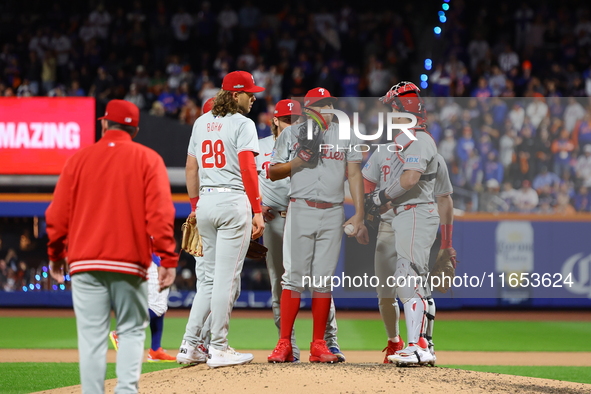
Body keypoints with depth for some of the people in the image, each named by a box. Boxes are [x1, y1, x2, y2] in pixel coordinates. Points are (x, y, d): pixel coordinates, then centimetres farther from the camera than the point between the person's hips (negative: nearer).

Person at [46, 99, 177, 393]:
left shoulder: (79, 158, 7)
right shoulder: (148, 159, 3)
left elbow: (58, 213, 6)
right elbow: (160, 212, -8)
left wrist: (55, 255, 18)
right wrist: (167, 259, -10)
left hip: (85, 263, 1)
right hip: (130, 262, -1)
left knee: (91, 336, 2)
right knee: (131, 330, 8)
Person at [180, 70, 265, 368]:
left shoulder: (201, 122, 15)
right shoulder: (242, 123, -6)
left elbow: (191, 168, 16)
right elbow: (248, 170, -13)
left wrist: (195, 206, 22)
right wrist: (257, 211, -12)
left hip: (205, 201, 7)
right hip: (233, 201, -7)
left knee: (211, 277, 15)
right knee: (227, 278, -3)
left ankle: (191, 344, 10)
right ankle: (218, 349, -1)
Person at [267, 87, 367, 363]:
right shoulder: (291, 134, 7)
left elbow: (354, 174, 8)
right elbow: (272, 173, 6)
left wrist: (359, 214, -1)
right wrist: (298, 161, -12)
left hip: (333, 214, 2)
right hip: (300, 211, -2)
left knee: (323, 279, 2)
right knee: (294, 276, -7)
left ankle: (318, 345, 6)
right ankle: (284, 345, -6)